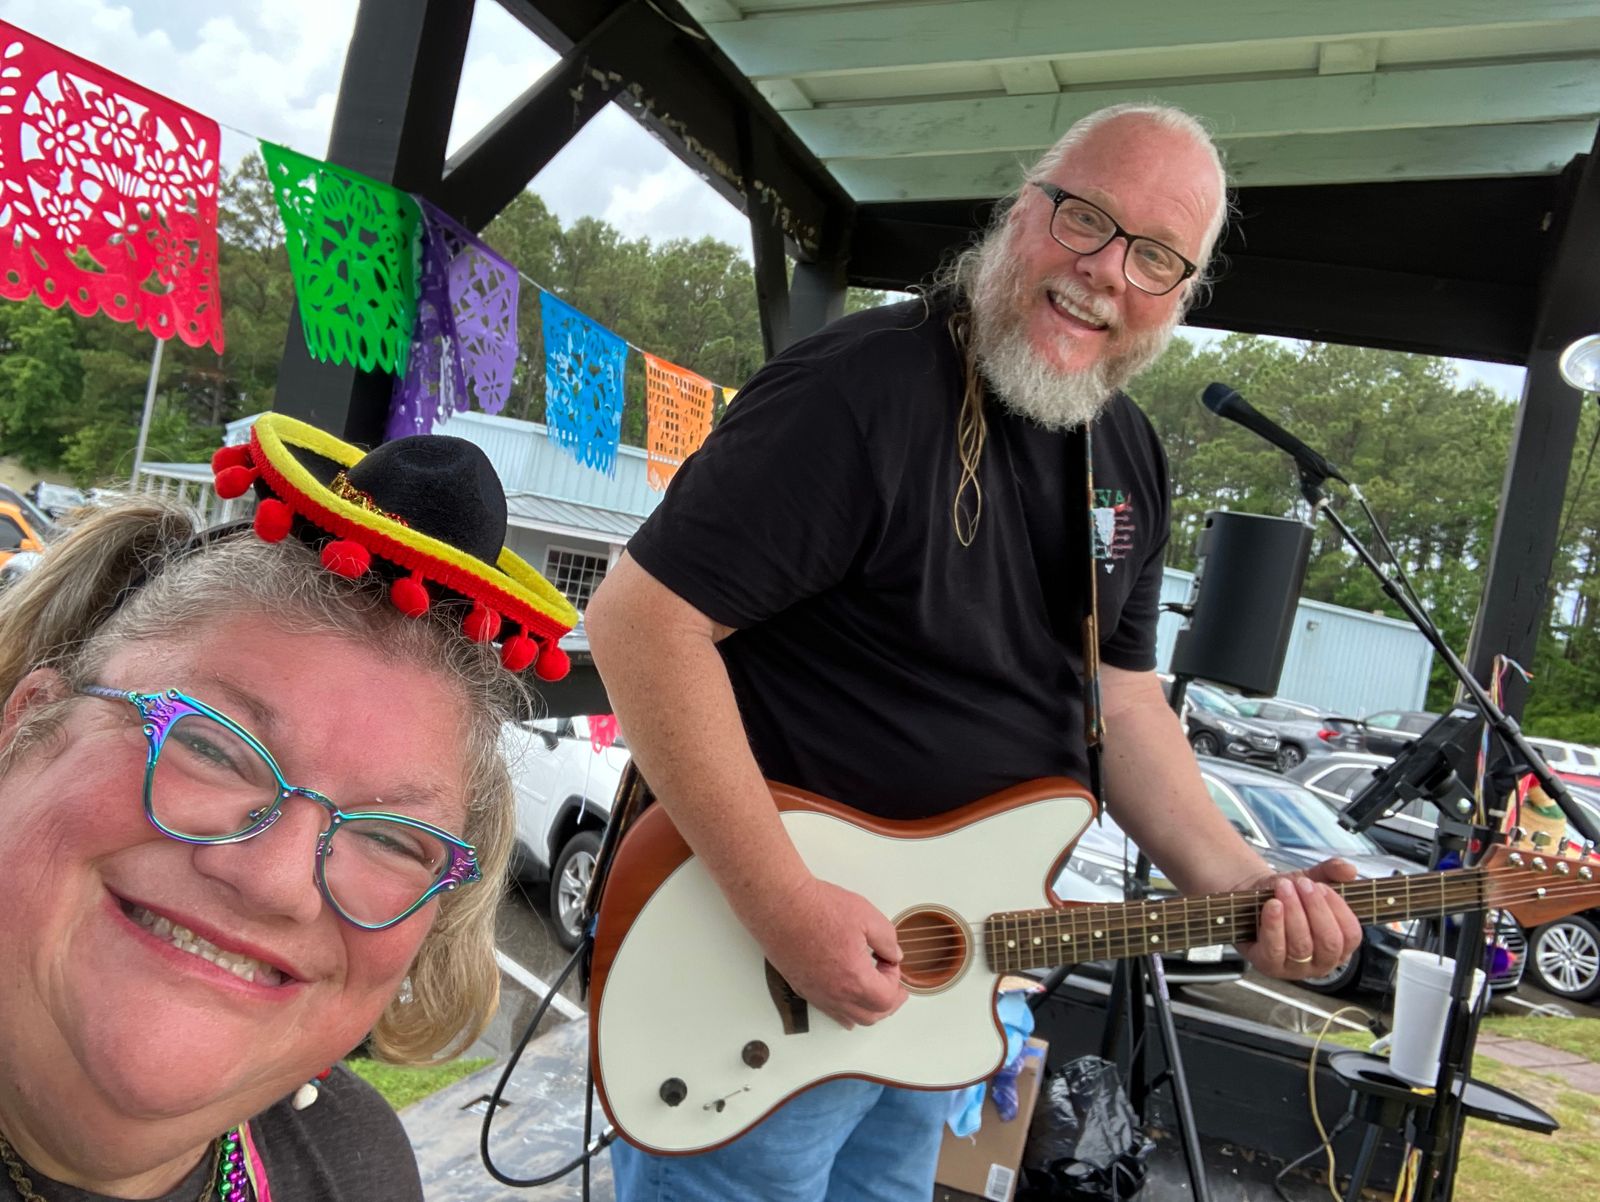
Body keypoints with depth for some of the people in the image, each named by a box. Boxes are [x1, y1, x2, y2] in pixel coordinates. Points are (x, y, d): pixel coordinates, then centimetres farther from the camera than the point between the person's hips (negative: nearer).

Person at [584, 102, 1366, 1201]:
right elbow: (642, 616, -25)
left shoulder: (1133, 460, 4)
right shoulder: (867, 389, -22)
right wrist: (783, 902, -27)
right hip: (752, 952, -7)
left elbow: (1120, 696, 9)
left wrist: (1245, 888, -5)